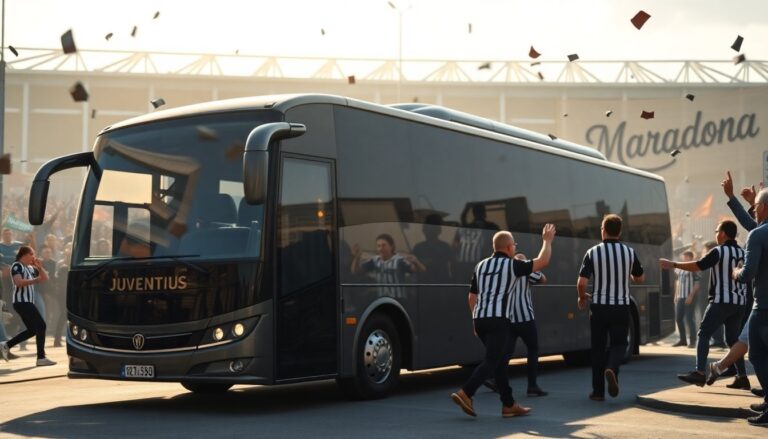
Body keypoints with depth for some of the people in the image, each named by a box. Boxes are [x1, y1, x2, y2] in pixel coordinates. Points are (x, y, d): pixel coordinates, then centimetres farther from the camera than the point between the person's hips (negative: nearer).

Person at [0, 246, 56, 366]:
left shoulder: (30, 268, 18)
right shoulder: (17, 266, -8)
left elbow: (45, 278, 20)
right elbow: (18, 282, -24)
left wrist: (39, 267, 5)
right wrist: (34, 280, -26)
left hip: (27, 302, 10)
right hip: (22, 302, -10)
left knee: (32, 330, 11)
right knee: (41, 325, -13)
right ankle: (41, 358, -12)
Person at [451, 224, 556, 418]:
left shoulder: (481, 266, 17)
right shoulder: (512, 265, -1)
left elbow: (472, 297, 18)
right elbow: (542, 262, 0)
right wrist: (547, 240, 15)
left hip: (480, 320, 7)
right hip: (498, 320, -7)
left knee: (501, 361, 14)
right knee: (491, 362, -8)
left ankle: (509, 405, 16)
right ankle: (465, 393, -22)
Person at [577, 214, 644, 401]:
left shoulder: (593, 252, -7)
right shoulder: (630, 252, -1)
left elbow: (581, 282, -12)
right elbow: (640, 279, 13)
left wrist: (582, 297, 8)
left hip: (599, 306, 0)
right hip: (621, 306, 1)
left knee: (598, 347, 11)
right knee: (618, 343, 14)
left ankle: (598, 391, 12)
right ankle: (612, 369, -18)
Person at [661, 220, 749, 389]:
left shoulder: (719, 251, -9)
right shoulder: (742, 253, 13)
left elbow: (697, 266, -10)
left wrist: (673, 264, -2)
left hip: (722, 301, -7)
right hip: (739, 302, 7)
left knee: (703, 334, -5)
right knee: (732, 338, 14)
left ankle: (700, 372, -17)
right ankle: (742, 377, 9)